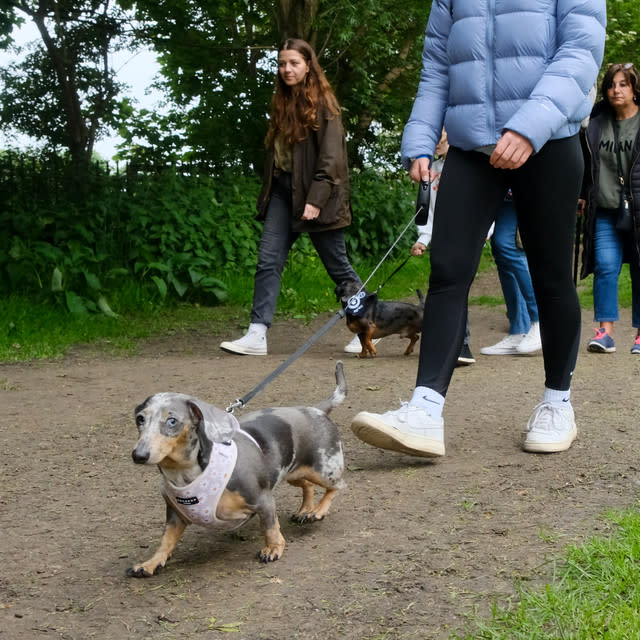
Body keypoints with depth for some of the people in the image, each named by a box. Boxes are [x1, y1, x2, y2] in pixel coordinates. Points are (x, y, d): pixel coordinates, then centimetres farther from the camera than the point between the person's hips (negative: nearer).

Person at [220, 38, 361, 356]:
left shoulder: (322, 103, -7)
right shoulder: (281, 103, 14)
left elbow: (330, 157, -13)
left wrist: (316, 199, -19)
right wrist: (267, 194, 13)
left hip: (315, 195, -6)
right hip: (283, 190, 6)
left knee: (337, 265, 3)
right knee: (268, 260, -4)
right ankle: (257, 335, -6)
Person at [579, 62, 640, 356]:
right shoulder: (596, 123, 8)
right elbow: (587, 164, 17)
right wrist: (582, 197, 14)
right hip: (606, 210, 2)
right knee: (605, 266, -6)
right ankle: (605, 331, -4)